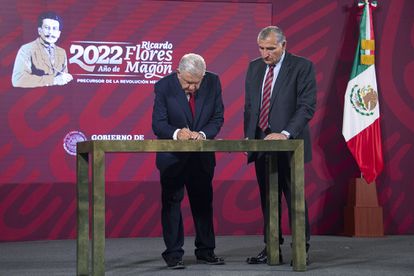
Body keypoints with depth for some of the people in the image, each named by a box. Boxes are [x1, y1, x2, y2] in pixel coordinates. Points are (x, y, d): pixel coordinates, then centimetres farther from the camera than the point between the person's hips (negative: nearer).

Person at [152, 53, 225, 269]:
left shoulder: (213, 83, -9)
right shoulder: (164, 86, -16)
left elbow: (217, 118, -4)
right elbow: (158, 124, -16)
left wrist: (203, 134, -23)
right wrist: (176, 133, -36)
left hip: (202, 155, 3)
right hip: (172, 156, -3)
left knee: (203, 202, 11)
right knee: (171, 203, 1)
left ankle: (205, 250, 22)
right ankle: (173, 254, 8)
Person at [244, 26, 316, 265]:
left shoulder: (302, 67, -6)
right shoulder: (254, 68, 12)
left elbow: (307, 106, -12)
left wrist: (285, 134, -21)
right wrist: (248, 136, 9)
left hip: (288, 144, -5)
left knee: (294, 197, -2)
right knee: (268, 199, 8)